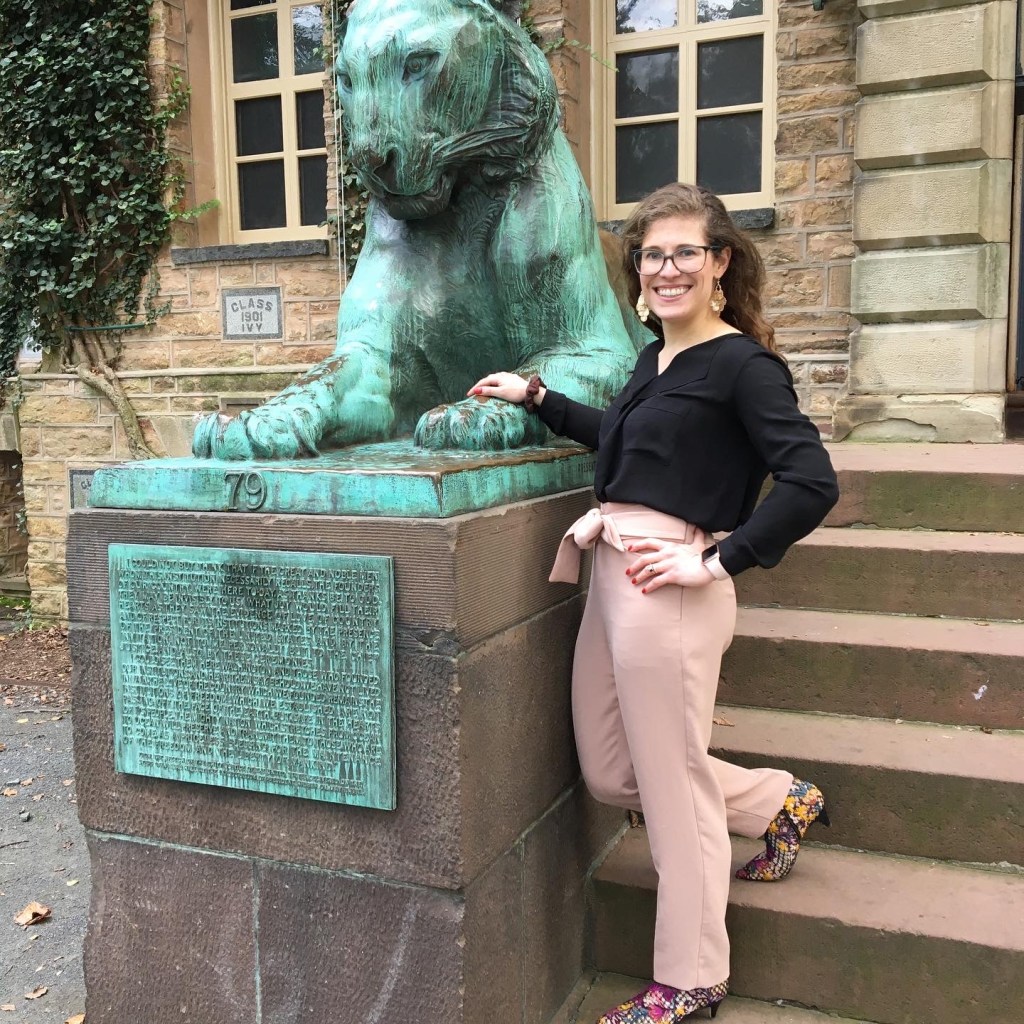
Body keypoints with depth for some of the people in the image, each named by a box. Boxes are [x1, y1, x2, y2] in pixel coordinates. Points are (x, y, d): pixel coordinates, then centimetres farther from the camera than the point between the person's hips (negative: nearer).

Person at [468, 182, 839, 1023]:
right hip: (611, 577, 9)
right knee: (610, 773, 18)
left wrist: (717, 561, -17)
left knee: (671, 781, 6)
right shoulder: (657, 356, 15)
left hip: (667, 587, -9)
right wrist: (536, 397, 26)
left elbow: (811, 484, -19)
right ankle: (779, 801, 38)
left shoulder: (742, 363, -10)